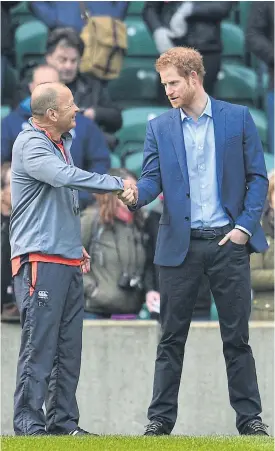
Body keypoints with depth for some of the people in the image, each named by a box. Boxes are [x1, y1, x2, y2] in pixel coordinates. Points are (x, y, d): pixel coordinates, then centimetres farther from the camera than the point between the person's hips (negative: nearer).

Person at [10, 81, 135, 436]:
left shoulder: (61, 143, 18)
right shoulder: (31, 144, -12)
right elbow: (66, 176, -28)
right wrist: (118, 184, -21)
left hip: (68, 261, 9)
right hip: (40, 260, -9)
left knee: (69, 348, 8)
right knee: (39, 346, -10)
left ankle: (63, 422, 12)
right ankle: (29, 425, -8)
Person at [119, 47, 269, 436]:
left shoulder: (237, 118, 2)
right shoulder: (159, 127, 8)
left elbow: (257, 177, 3)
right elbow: (153, 177, 1)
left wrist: (245, 226, -7)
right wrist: (137, 195, -22)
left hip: (228, 242, -1)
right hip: (180, 244, 1)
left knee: (237, 336, 3)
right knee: (172, 337, 4)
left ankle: (249, 416, 10)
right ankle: (161, 417, 8)